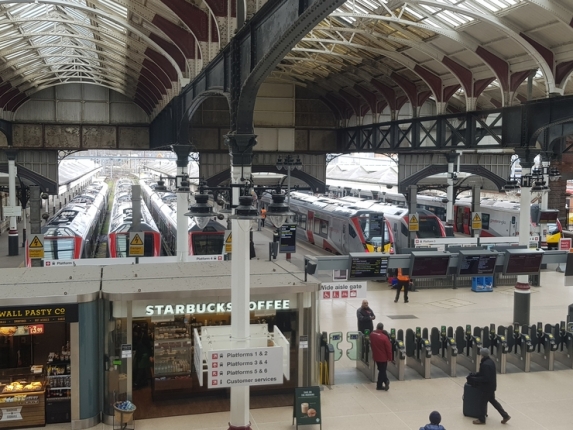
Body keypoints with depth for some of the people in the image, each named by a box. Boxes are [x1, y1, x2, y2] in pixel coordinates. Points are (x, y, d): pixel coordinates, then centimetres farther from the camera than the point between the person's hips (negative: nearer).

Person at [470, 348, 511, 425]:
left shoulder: (485, 364, -28)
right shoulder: (490, 361, 4)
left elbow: (485, 378, -28)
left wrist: (474, 379, -21)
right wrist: (474, 375, 7)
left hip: (487, 387, -10)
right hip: (491, 385, 10)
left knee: (483, 402, 7)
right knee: (492, 400, 22)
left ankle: (481, 419, 21)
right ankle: (505, 416, 26)